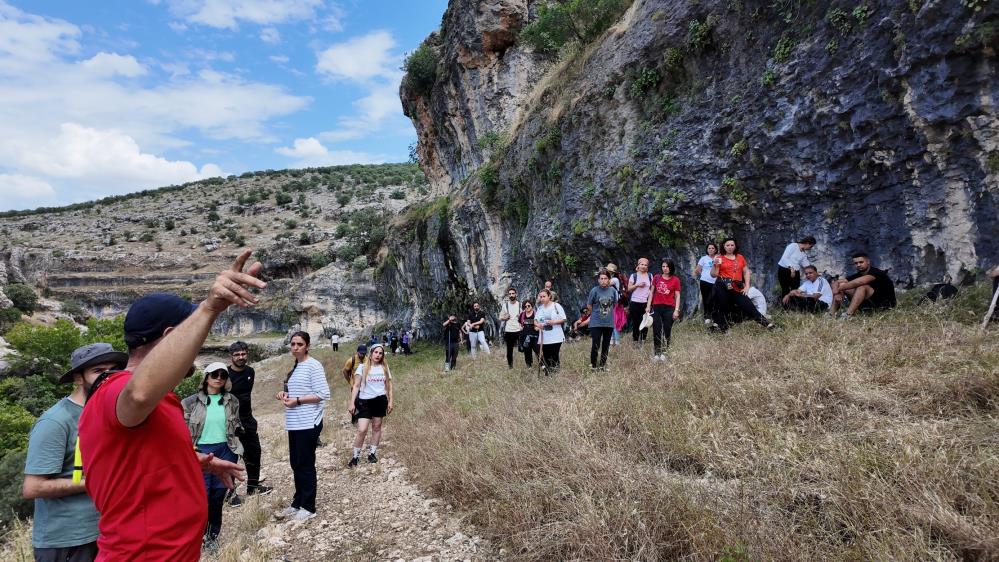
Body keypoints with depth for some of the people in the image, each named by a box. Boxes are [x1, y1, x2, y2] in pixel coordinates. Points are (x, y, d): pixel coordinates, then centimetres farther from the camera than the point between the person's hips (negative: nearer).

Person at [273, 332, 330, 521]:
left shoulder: (313, 366, -13)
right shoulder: (295, 366, 13)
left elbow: (323, 394, -18)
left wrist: (297, 401, -19)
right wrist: (285, 394, 5)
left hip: (308, 424, -8)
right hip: (294, 424, 8)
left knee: (306, 465, 0)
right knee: (296, 464, 15)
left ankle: (308, 507, 12)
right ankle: (297, 504, 28)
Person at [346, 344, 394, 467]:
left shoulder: (385, 368, 5)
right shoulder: (362, 367, -3)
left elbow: (389, 386, 11)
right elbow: (356, 386, -4)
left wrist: (390, 401, 7)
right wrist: (352, 403, -9)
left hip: (380, 400, 3)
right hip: (365, 401, -3)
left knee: (377, 427, 10)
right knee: (362, 430, -9)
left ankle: (372, 453, 25)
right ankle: (355, 456, 6)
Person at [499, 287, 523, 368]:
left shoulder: (520, 304, 1)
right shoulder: (505, 305, 5)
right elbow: (500, 317, 9)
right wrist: (505, 318, -12)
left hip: (519, 330, -2)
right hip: (508, 331, 2)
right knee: (509, 350, 9)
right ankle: (510, 366, 19)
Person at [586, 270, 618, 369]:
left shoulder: (613, 290, -2)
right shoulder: (594, 290, -11)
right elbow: (589, 306, 0)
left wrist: (608, 313, 10)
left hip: (609, 323, 3)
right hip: (596, 323, -3)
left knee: (606, 346, 12)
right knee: (595, 346, -6)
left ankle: (603, 365, 28)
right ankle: (593, 365, 11)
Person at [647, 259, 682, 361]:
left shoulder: (675, 280, 0)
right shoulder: (657, 278, 6)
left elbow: (677, 296, 1)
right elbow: (652, 292, 12)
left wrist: (676, 310, -7)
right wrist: (648, 306, 6)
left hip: (669, 308, -2)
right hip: (656, 307, 2)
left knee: (667, 331, 3)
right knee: (656, 331, 1)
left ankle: (664, 353, 13)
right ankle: (657, 353, 7)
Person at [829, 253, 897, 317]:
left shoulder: (876, 272, -18)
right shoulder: (857, 275, 1)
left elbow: (859, 282, -37)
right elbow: (836, 282, -3)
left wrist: (838, 289, -31)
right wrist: (836, 293, -25)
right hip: (870, 303, 7)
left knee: (862, 286, -31)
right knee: (842, 285, -5)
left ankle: (848, 314, -44)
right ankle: (831, 313, -21)